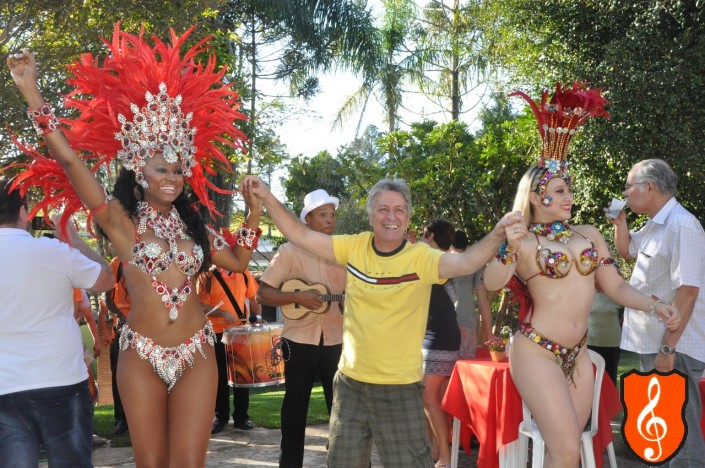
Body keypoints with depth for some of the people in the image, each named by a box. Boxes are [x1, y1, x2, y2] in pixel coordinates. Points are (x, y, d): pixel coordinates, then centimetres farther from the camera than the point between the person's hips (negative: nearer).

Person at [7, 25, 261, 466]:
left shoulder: (192, 223, 10)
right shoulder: (120, 219, -2)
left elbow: (238, 261, 21)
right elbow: (69, 159, -11)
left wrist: (254, 212, 8)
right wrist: (32, 91, -15)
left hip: (196, 353, 2)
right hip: (141, 356, -2)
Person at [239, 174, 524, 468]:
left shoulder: (420, 257, -14)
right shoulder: (355, 247, -2)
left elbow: (466, 262, -31)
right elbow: (300, 236, 0)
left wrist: (497, 234, -49)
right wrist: (267, 198, -7)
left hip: (399, 389, -4)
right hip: (350, 383, 4)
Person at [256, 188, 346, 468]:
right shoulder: (290, 251, -5)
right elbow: (262, 293, -8)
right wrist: (298, 296, -20)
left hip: (337, 342, 3)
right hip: (300, 342, -3)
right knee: (296, 406, 7)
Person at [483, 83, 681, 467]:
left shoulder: (589, 234, 9)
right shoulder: (523, 241, -7)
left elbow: (614, 285, 7)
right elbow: (491, 284, -21)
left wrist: (654, 306, -7)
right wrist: (509, 247, -36)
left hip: (577, 354, 6)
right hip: (536, 352, -6)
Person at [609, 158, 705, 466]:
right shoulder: (656, 225, 11)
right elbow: (626, 250, 30)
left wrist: (668, 348, -25)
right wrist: (619, 220, 12)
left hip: (673, 348, -10)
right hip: (652, 343, 10)